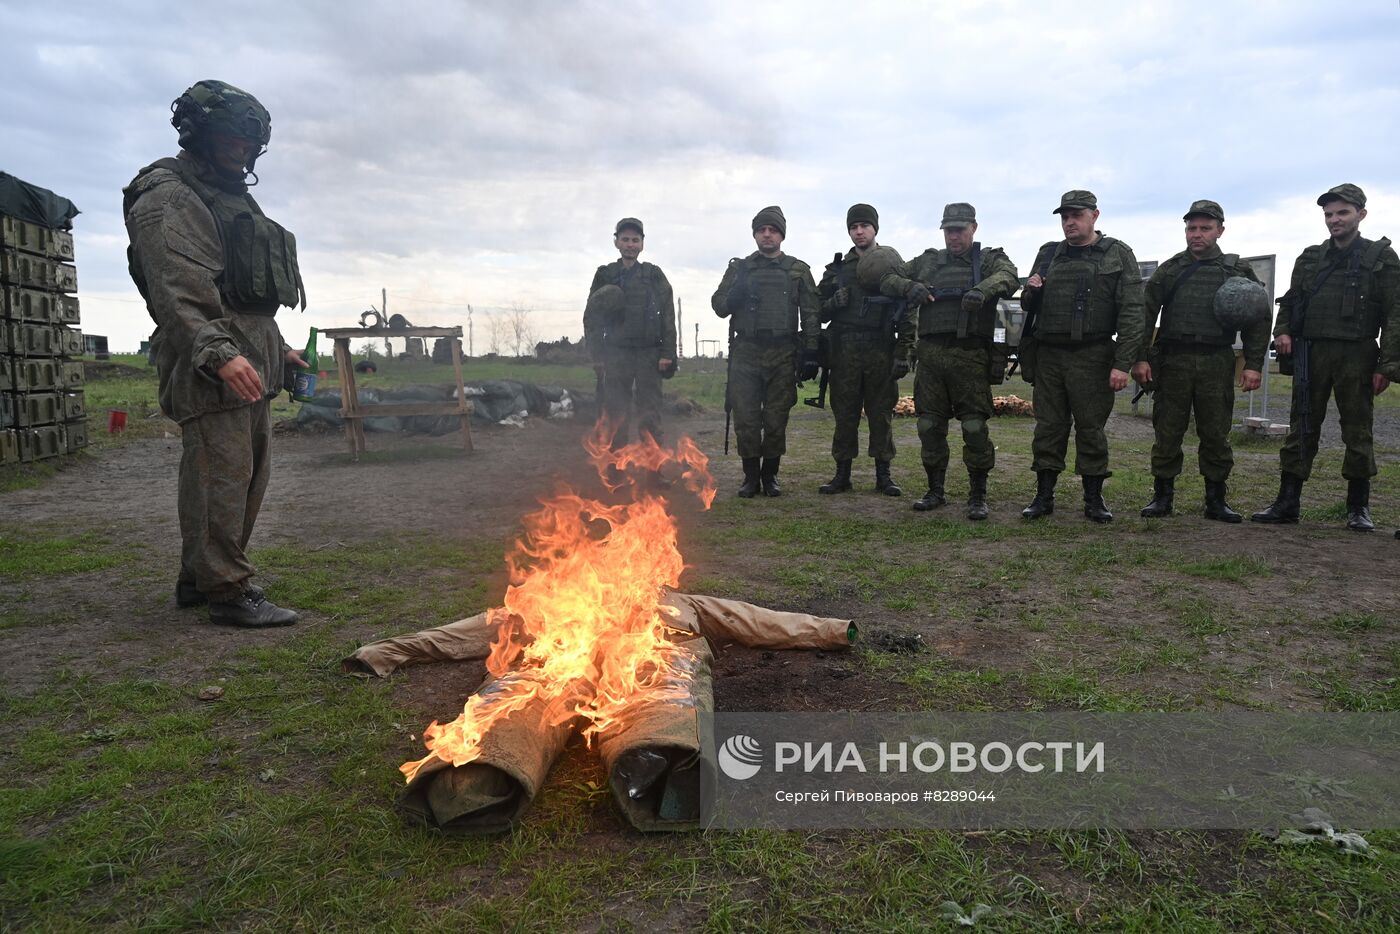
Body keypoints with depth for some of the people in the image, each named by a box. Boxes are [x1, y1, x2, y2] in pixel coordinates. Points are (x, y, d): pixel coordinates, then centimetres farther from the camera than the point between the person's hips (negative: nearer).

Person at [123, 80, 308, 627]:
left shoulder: (233, 199, 26)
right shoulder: (167, 197, -6)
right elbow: (174, 291, -19)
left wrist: (277, 348, 28)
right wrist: (219, 352, -29)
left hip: (250, 363, 10)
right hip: (209, 369, -10)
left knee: (248, 476, 12)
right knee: (221, 474, -10)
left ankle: (198, 579, 23)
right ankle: (228, 591, -4)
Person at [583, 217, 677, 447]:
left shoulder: (654, 275, 8)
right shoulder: (605, 275, 10)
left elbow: (668, 316, 3)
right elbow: (592, 318, 8)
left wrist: (667, 353, -6)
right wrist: (596, 355, -1)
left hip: (648, 353, -1)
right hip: (616, 353, 1)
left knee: (649, 416, -1)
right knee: (614, 415, 2)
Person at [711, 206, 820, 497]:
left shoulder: (798, 270, 10)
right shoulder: (739, 268, 12)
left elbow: (811, 315, 6)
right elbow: (719, 306, 9)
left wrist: (811, 352, -3)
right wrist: (735, 294, -12)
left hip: (783, 355, -1)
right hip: (746, 353, 1)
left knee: (776, 419, 3)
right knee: (745, 418, -2)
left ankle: (770, 475, 15)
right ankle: (751, 476, 10)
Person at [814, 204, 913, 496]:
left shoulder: (893, 264, 6)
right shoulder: (838, 268, 13)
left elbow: (906, 310, 1)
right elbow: (819, 312, 14)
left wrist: (904, 352, -7)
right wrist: (833, 302, -8)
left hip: (880, 351, -2)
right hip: (844, 351, 2)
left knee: (881, 415, 2)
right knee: (844, 414, 4)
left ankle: (883, 475, 11)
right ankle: (842, 475, 12)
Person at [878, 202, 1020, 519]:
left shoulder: (990, 259, 9)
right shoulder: (927, 261, 18)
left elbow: (1009, 277, -13)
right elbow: (888, 280, 15)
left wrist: (984, 288, -34)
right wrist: (910, 286, -6)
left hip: (970, 357, -3)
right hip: (930, 356, 4)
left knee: (975, 427, -6)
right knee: (929, 426, 7)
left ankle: (978, 496, 5)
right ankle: (935, 491, 20)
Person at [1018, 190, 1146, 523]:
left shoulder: (1118, 254, 1)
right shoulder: (1048, 254, 13)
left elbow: (1131, 311, -6)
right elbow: (1028, 306, 20)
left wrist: (1123, 363, -14)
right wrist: (1031, 292, -5)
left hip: (1092, 357, -3)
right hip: (1049, 356, 4)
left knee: (1091, 429, 3)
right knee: (1048, 428, 6)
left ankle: (1094, 500, 12)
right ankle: (1044, 496, 13)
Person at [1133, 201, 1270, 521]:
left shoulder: (1238, 270, 7)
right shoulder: (1169, 270, 9)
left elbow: (1257, 319, 6)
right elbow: (1146, 314, 6)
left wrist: (1254, 364, -2)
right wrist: (1141, 358, -4)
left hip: (1217, 364, 0)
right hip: (1172, 361, 0)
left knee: (1216, 435, 4)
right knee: (1167, 433, 2)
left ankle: (1216, 500, 14)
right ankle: (1162, 497, 11)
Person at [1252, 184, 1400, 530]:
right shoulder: (1310, 258, 13)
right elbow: (1290, 301, 19)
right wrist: (1282, 330, -2)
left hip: (1356, 356, -3)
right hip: (1310, 354, 3)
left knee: (1357, 431, 4)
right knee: (1301, 428, 3)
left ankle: (1359, 508, 13)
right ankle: (1287, 501, 7)